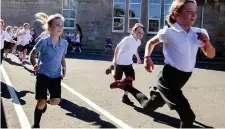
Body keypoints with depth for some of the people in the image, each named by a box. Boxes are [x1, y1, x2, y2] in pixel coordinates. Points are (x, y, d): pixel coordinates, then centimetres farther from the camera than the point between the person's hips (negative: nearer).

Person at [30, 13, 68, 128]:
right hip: (43, 75, -3)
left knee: (56, 101, -6)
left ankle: (47, 101, 32)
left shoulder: (64, 43, -2)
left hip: (56, 76, 3)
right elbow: (32, 54, -1)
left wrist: (64, 67, -1)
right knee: (41, 102, -3)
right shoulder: (43, 42, -13)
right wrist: (34, 64, -19)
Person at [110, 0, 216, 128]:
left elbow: (211, 55, 9)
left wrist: (207, 42, -10)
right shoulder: (169, 32, -11)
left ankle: (128, 86, 39)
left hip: (181, 79, 6)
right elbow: (151, 42, 8)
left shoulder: (199, 33, 1)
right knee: (188, 116, -13)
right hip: (168, 78, -6)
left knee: (148, 107, 21)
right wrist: (147, 58, -8)